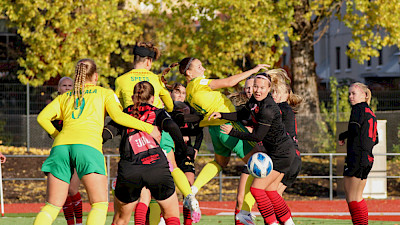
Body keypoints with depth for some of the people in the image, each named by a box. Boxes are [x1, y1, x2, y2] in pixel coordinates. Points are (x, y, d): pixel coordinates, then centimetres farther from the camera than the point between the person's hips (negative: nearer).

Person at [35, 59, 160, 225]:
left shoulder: (65, 97, 28)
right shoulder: (105, 93, 20)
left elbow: (42, 117, 17)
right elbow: (118, 116, 4)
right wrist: (148, 128, 8)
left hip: (61, 145, 4)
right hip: (88, 145, -4)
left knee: (52, 206, 6)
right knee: (100, 204, -1)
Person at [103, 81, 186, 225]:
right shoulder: (158, 113, 17)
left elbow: (106, 133, 8)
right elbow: (172, 127, -3)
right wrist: (181, 149, 9)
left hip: (128, 171, 1)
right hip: (157, 167, -1)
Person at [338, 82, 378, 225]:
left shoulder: (359, 109, -7)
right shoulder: (370, 113, 19)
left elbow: (354, 129, -20)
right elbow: (375, 140, 22)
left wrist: (342, 137, -3)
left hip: (357, 158, -9)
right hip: (368, 158, 9)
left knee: (351, 198, -8)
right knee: (357, 198, 14)